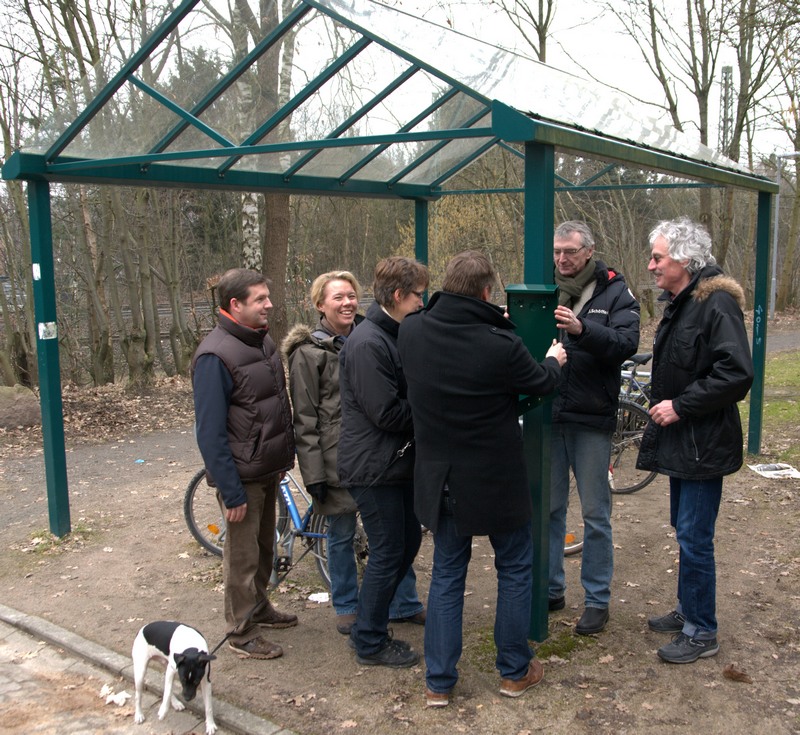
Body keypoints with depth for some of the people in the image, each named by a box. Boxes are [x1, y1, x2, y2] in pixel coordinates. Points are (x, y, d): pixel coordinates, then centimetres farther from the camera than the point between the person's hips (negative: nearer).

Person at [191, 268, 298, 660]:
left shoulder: (262, 341, 6)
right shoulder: (215, 355, -21)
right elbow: (210, 432, -22)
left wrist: (287, 457, 13)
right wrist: (231, 493, -21)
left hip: (270, 468, 8)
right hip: (243, 475, -8)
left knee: (264, 544, 22)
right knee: (243, 554, 6)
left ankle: (259, 608, 41)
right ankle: (242, 632, 22)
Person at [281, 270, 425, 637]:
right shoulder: (308, 352, -7)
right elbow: (305, 420, -9)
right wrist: (314, 474, -13)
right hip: (338, 458, -4)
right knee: (341, 535, 9)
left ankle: (404, 603, 26)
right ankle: (346, 607, 29)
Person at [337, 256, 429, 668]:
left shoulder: (394, 336, 10)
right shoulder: (367, 344, -21)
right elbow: (388, 414, -24)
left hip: (398, 463, 10)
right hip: (374, 467, -10)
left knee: (408, 541, 19)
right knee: (388, 553, 1)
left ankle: (370, 623, 33)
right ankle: (369, 643, 19)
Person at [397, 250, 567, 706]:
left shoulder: (412, 332, -11)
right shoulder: (501, 345, -24)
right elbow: (541, 383, -4)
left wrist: (494, 324, 18)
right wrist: (555, 360, 18)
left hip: (440, 479, 4)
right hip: (496, 480, -4)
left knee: (447, 574, 17)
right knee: (515, 569, 18)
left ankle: (438, 682, 23)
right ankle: (515, 671, 30)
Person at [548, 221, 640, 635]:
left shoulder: (614, 293, -2)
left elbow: (627, 343, -17)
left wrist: (582, 329, -33)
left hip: (590, 419, -3)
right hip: (547, 415, 3)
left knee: (595, 514, 7)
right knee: (547, 508, 13)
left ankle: (597, 600, 20)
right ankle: (550, 590, 28)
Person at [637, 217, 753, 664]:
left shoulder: (717, 304, -19)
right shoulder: (679, 302, 12)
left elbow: (737, 375, -25)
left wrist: (681, 405, -21)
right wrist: (663, 404, 12)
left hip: (704, 444, -10)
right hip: (680, 441, 10)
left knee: (694, 538, -3)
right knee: (686, 531, 19)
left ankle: (701, 633, 12)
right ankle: (688, 611, 35)